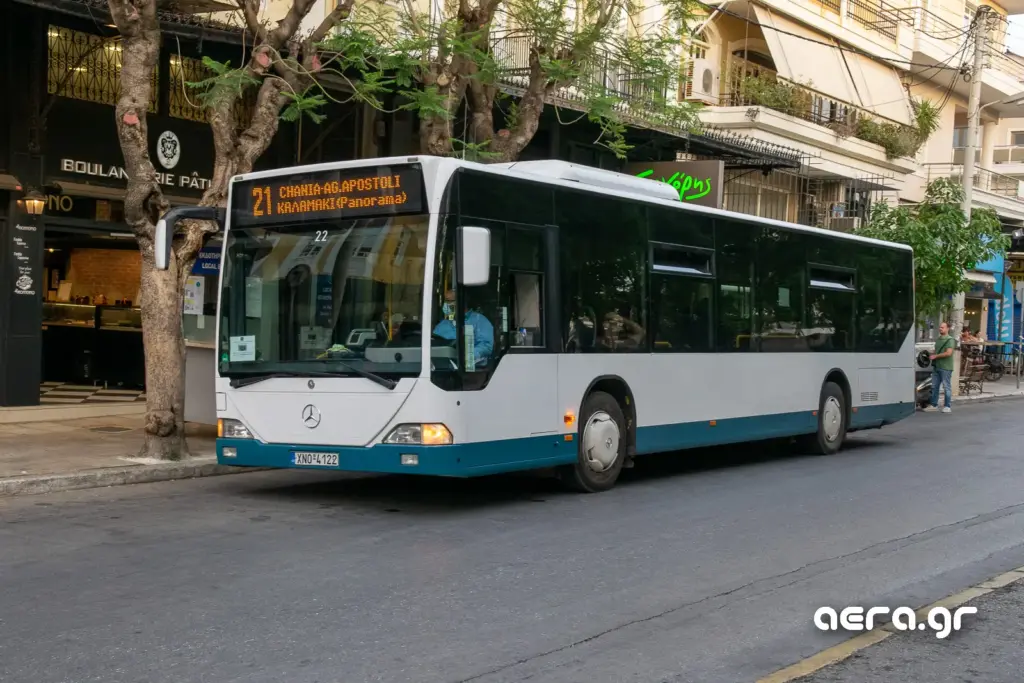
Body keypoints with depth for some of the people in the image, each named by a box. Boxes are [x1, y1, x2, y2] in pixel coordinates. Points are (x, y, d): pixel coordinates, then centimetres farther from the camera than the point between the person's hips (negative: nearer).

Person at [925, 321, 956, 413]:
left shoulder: (949, 340, -9)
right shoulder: (938, 339, 17)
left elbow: (948, 353, -19)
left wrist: (935, 356, -14)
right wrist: (931, 355, 9)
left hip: (945, 367, -8)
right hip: (936, 366, 8)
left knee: (946, 387, -2)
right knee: (934, 386, 9)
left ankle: (947, 407, 2)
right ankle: (934, 405, 15)